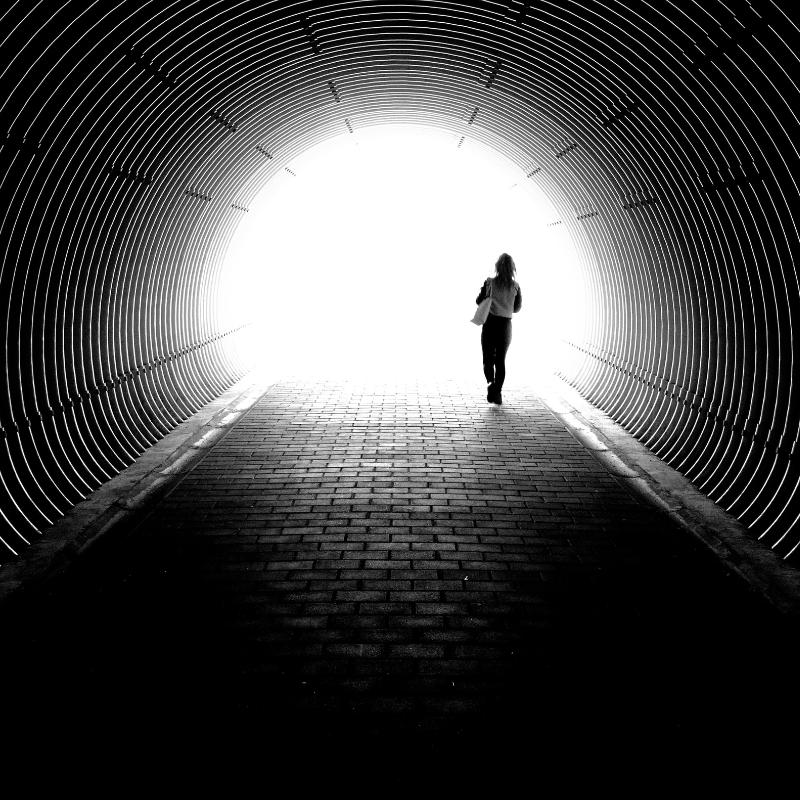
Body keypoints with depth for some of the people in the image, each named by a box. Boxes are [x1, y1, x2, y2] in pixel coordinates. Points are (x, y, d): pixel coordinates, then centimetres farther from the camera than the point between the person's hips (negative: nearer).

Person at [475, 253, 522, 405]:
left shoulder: (489, 282, -10)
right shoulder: (515, 286, -5)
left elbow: (479, 301, -1)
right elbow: (517, 308, 6)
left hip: (490, 323, -1)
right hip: (505, 325, 2)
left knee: (488, 358, 9)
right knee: (500, 360, 14)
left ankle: (491, 383, -16)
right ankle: (497, 392, 12)